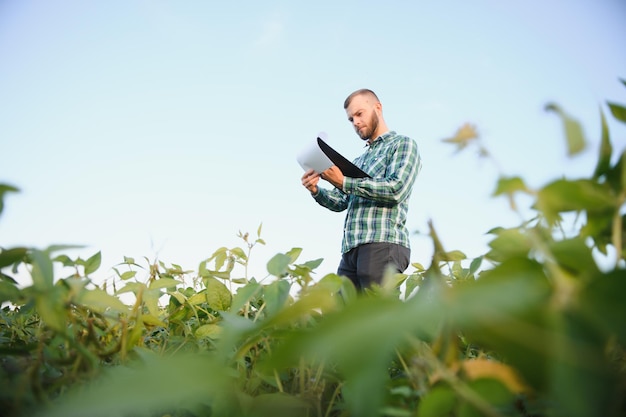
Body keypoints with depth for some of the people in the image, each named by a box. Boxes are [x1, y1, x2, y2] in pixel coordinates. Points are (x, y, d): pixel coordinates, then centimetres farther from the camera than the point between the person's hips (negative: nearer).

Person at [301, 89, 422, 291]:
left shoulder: (403, 144, 7)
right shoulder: (359, 161, 28)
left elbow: (396, 189, -11)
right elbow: (341, 202, 21)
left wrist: (344, 182, -9)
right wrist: (316, 191, 0)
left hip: (383, 245, -7)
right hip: (351, 250, 7)